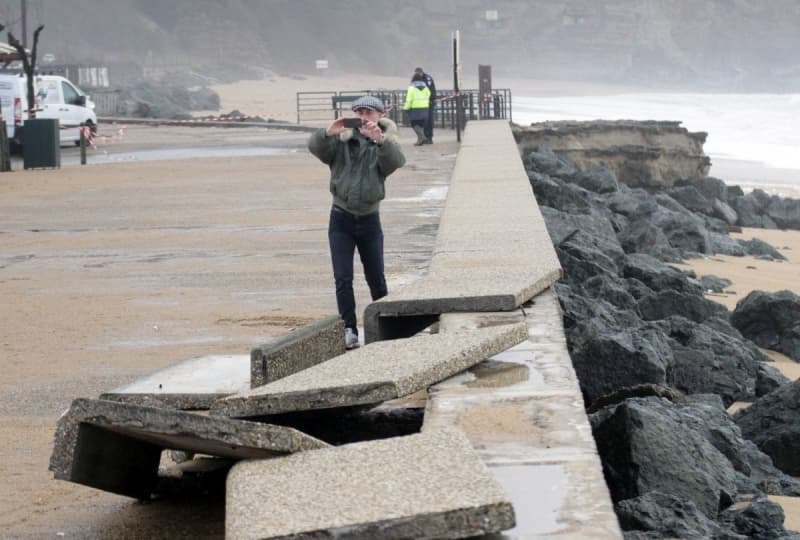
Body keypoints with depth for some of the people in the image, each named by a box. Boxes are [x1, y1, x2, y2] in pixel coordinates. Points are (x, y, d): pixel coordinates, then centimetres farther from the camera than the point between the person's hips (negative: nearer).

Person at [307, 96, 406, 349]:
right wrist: (328, 133, -40)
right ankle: (349, 331, -4)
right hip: (341, 219, -1)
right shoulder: (341, 142, 0)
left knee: (376, 279, 10)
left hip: (369, 219, 1)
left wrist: (380, 140, -43)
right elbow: (315, 146, -18)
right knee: (343, 279, -8)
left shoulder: (384, 145, 0)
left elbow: (397, 160, -23)